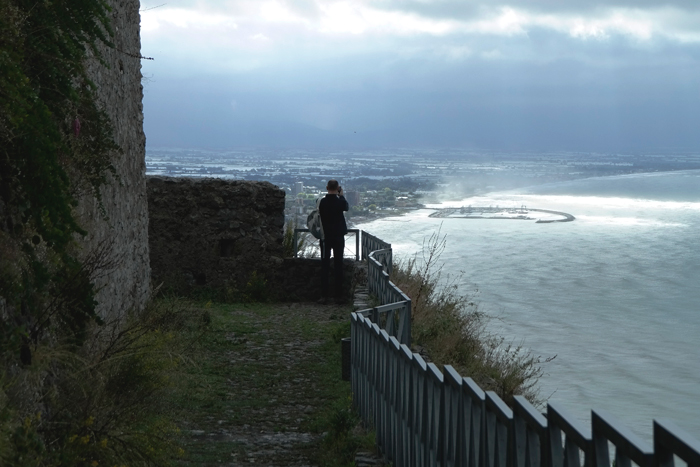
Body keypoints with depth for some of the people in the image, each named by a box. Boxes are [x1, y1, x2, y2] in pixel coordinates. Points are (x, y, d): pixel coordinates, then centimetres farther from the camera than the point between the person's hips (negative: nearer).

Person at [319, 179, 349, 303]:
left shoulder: (322, 202, -9)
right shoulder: (340, 201, -10)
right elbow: (346, 208, 12)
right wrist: (341, 195, 21)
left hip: (326, 237, 0)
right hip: (339, 237, 0)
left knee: (325, 266, 4)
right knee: (338, 265, 5)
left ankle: (324, 295, 0)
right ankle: (339, 295, 6)